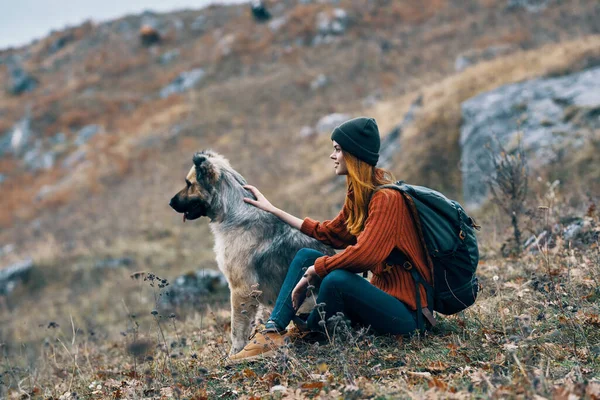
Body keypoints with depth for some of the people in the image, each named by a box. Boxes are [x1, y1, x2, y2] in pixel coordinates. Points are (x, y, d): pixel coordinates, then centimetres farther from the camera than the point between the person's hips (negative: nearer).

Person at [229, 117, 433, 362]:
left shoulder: (387, 198, -19)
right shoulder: (358, 195, 9)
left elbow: (364, 254, -29)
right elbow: (328, 232, 20)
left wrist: (313, 271, -18)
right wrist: (272, 210, 23)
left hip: (405, 311, -9)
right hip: (381, 291, 9)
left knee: (337, 279, -32)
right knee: (305, 256, 3)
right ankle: (272, 333, -10)